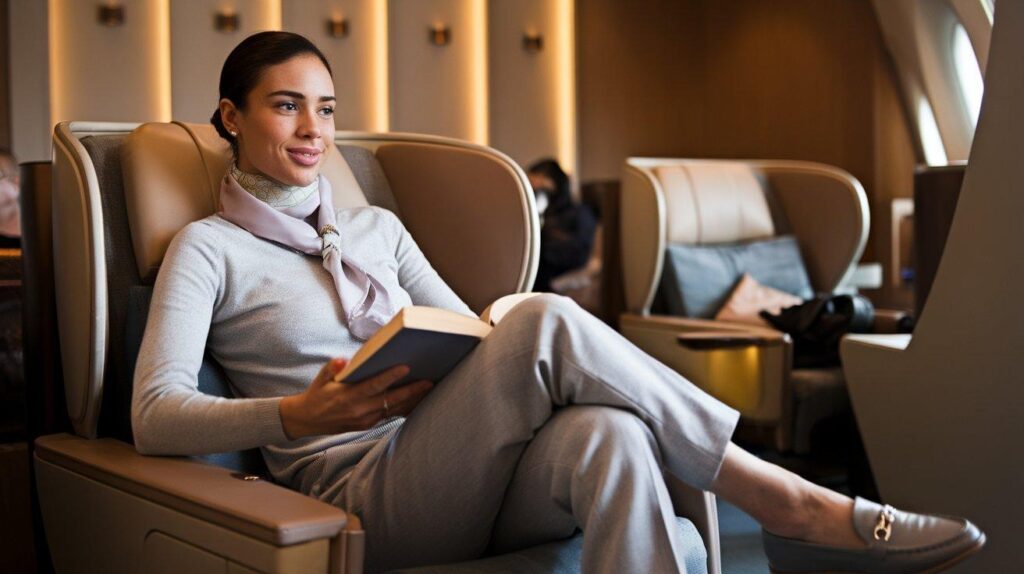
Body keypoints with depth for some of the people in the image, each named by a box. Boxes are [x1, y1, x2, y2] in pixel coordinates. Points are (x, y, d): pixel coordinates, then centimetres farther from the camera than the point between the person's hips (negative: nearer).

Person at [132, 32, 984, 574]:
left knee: (606, 435, -34)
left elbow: (473, 338, 20)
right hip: (366, 497, -4)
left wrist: (516, 361, -4)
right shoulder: (209, 249, 7)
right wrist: (298, 415, -23)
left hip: (470, 486, 5)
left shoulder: (376, 228, 22)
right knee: (547, 323, -30)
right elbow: (155, 417, -5)